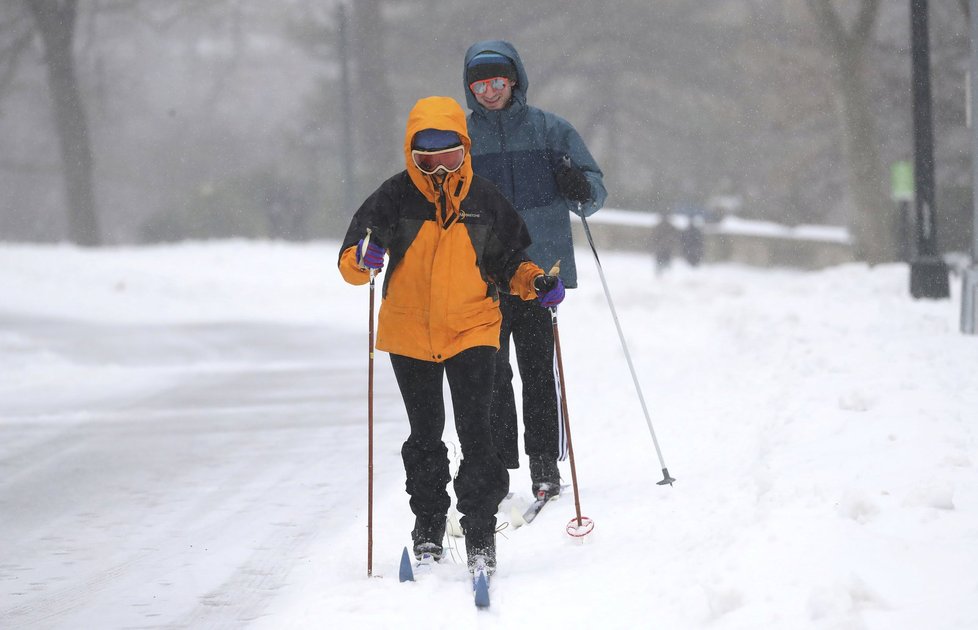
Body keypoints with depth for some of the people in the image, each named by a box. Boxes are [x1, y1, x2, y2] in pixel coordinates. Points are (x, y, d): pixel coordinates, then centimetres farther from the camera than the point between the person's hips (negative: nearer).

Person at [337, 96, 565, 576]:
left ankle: (480, 533, -5)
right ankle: (428, 527, 27)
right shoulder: (395, 197, -4)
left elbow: (508, 260, 13)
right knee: (424, 436, 12)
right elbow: (350, 260, -7)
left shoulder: (484, 200, 1)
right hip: (410, 334, 1)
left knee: (475, 434, -11)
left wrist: (535, 284, -6)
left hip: (471, 332, -1)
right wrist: (364, 260, -30)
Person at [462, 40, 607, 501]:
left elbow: (595, 191, 8)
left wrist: (581, 190, -14)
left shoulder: (550, 130, 6)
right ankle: (496, 467, 4)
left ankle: (545, 464, 3)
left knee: (539, 369, -4)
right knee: (490, 373, -2)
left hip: (541, 270, -1)